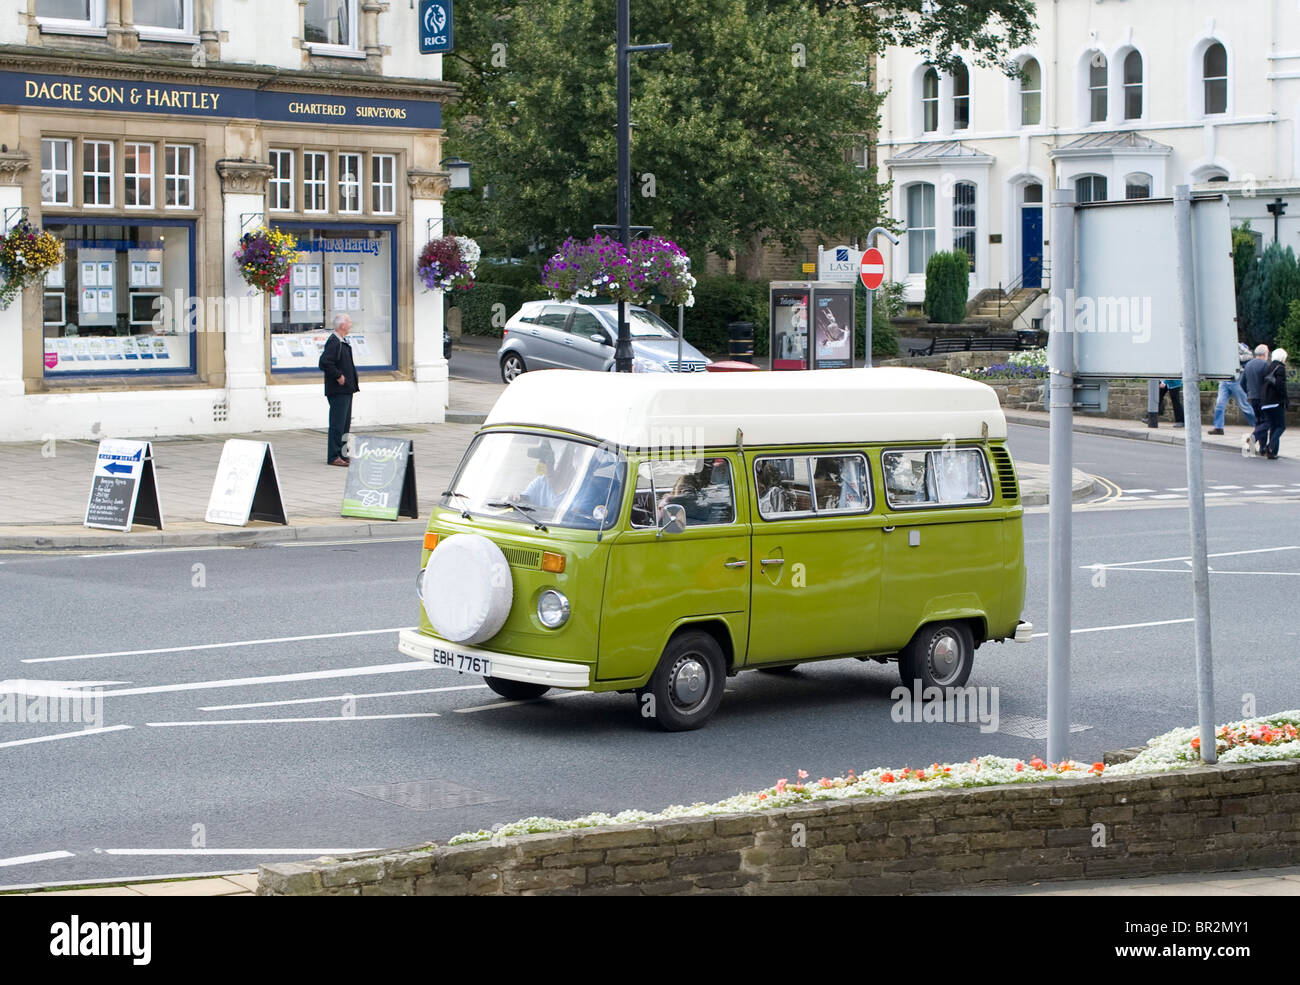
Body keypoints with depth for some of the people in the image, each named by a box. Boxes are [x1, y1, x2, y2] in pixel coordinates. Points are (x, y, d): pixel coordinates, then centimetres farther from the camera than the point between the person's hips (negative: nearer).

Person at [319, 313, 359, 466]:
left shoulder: (342, 342, 17)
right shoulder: (333, 342, -16)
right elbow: (325, 362, -27)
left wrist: (353, 381, 16)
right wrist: (338, 376, -20)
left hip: (346, 390, 10)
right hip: (338, 391, -10)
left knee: (345, 424, 14)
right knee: (337, 424, -8)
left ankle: (340, 454, 20)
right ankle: (333, 457, -6)